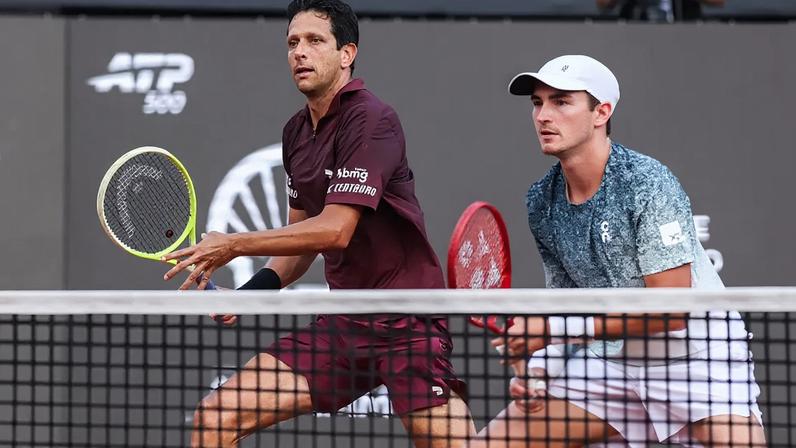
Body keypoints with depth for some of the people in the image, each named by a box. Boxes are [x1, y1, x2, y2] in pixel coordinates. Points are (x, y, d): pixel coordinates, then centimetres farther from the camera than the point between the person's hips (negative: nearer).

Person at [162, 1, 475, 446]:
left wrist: (233, 245, -13)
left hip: (408, 324, -7)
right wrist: (252, 291, 4)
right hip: (342, 323, 7)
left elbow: (334, 230, -21)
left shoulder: (371, 120, -14)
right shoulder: (297, 132, 12)